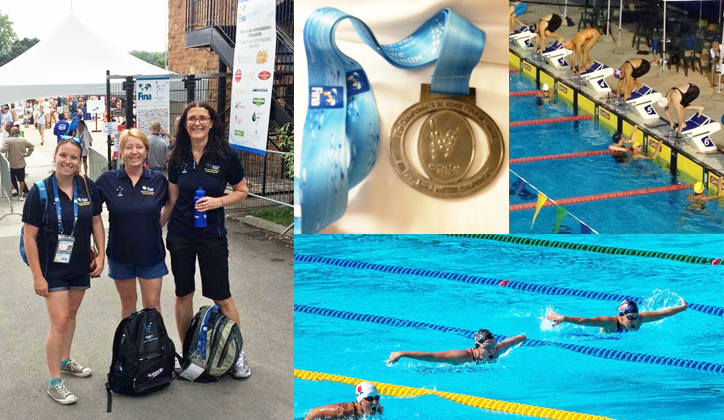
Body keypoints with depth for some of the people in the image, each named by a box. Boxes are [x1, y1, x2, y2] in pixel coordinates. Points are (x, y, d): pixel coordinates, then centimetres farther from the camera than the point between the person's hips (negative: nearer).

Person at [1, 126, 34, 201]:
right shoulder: (23, 140, 0)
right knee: (21, 180, 10)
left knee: (12, 180, 9)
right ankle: (20, 195, 13)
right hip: (21, 164, 3)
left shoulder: (9, 140, -14)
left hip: (12, 165, -3)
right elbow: (32, 147, 10)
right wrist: (27, 154, 10)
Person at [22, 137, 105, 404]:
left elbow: (96, 222, 8)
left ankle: (64, 361, 40)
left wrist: (101, 254, 1)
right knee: (59, 321, -7)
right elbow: (29, 236, -12)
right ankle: (54, 382, 4)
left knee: (71, 314, 19)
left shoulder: (88, 187, -4)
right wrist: (37, 276, -14)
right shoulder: (40, 191, -14)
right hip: (52, 268, -4)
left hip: (80, 265, 4)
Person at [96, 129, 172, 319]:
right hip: (120, 253, 1)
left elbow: (170, 204, 15)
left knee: (152, 303, 2)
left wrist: (158, 224, 4)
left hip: (151, 253, 0)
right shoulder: (107, 180, -5)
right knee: (128, 302, 14)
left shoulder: (158, 180, -3)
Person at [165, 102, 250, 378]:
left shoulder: (226, 156, -7)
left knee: (221, 296, 2)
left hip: (212, 234, -3)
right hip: (179, 233, 3)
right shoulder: (178, 158, 3)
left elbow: (242, 190, 0)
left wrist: (218, 201, -16)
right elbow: (172, 198, 10)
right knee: (183, 294, 11)